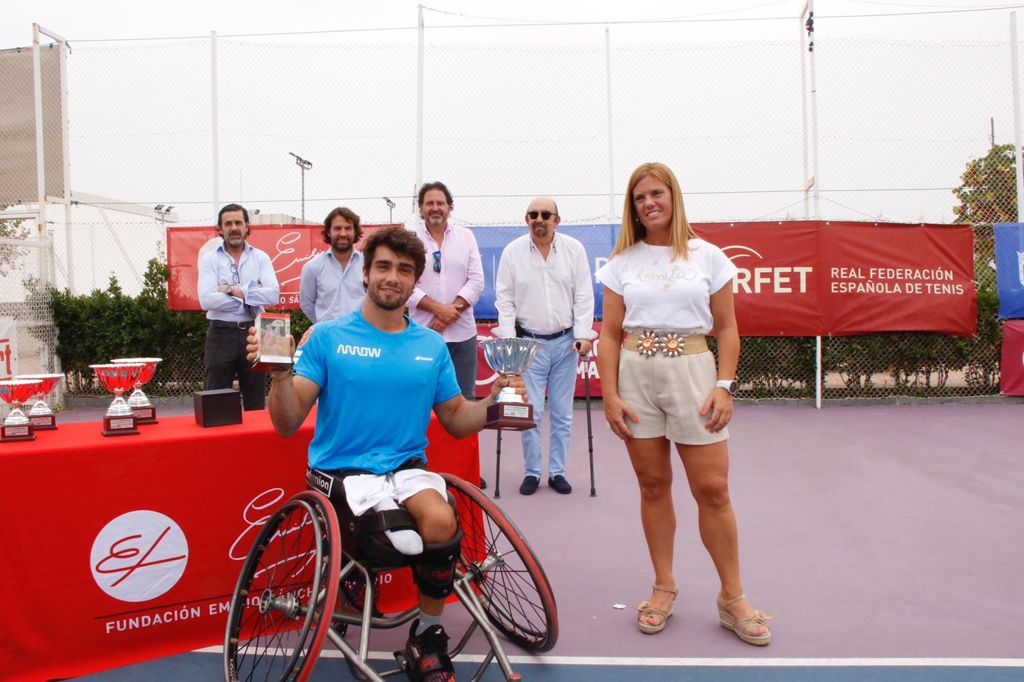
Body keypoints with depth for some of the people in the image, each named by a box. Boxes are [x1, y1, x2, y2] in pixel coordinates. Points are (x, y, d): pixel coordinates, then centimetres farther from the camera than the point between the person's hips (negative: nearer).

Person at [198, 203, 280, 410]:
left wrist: (234, 290, -12)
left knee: (256, 403, 10)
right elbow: (206, 300, -12)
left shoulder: (260, 257, 6)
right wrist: (250, 294, -10)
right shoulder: (209, 259, 3)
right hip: (221, 335, -1)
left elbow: (273, 295, -10)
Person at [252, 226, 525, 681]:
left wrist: (493, 403, -5)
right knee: (437, 525, -28)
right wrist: (279, 373, -22)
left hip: (406, 466, 3)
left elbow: (456, 420, 13)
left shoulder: (432, 345, 9)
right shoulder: (328, 337, 0)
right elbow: (287, 424, -5)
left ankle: (428, 635, 0)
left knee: (440, 519, -30)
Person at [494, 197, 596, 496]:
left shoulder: (574, 249, 0)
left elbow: (583, 296, 0)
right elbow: (504, 299, 0)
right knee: (531, 412, 0)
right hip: (530, 342, -1)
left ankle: (557, 471, 21)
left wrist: (582, 335, -8)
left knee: (562, 413, 8)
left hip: (565, 342, 1)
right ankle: (532, 472, 16)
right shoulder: (512, 251, -1)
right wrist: (508, 339, -8)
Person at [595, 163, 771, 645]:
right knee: (652, 486, 8)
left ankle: (732, 598, 16)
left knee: (712, 489, 0)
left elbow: (726, 328, 4)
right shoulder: (622, 262, 7)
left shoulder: (707, 256, 4)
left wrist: (725, 386, -7)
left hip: (692, 370, -1)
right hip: (636, 374, 2)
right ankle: (663, 588, 24)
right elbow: (610, 334, 5)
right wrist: (609, 395, -3)